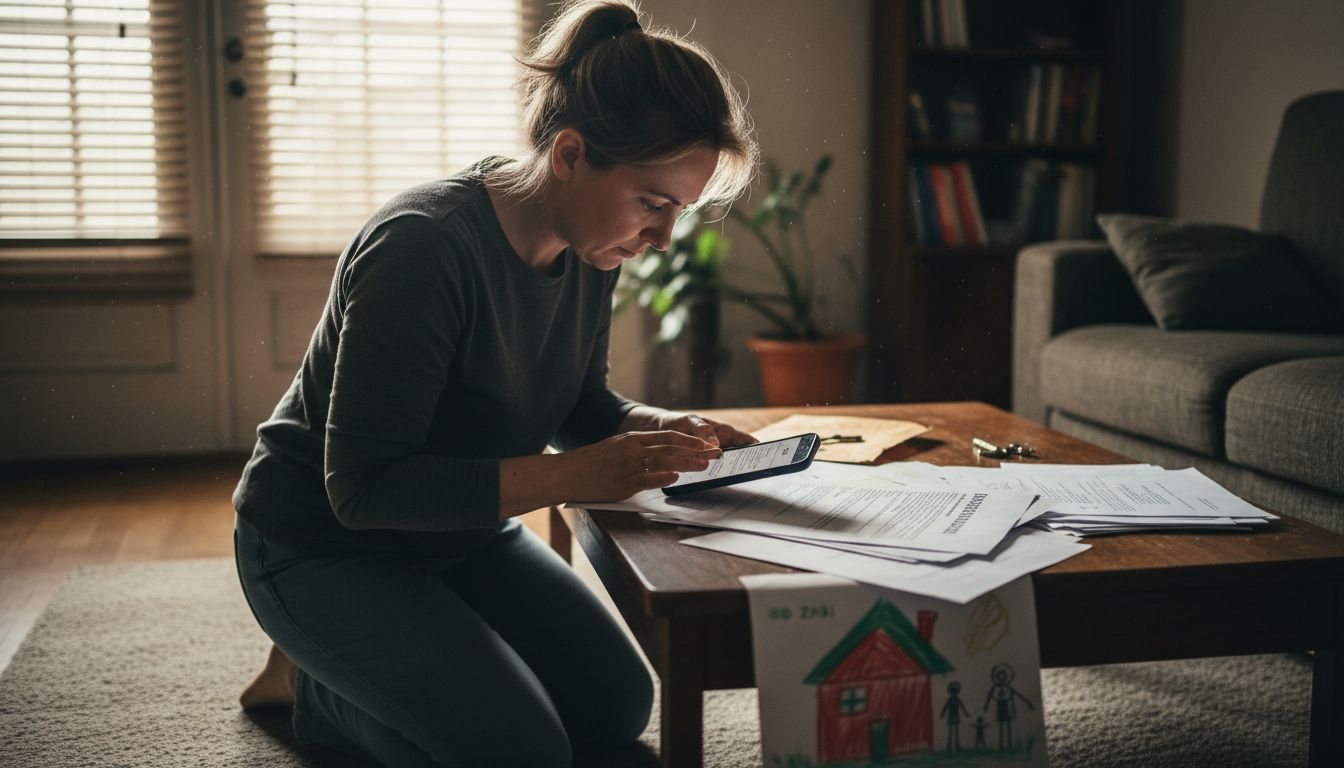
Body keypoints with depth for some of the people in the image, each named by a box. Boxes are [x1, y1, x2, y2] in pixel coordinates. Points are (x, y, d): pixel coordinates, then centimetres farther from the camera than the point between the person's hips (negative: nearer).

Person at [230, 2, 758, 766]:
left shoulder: (592, 248, -8)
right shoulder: (424, 249, -32)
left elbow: (579, 404, 7)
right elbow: (365, 487, -30)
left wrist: (657, 428, -15)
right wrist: (571, 476, -35)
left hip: (461, 531, 8)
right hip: (325, 544, -8)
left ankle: (356, 666, 20)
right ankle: (311, 682, 8)